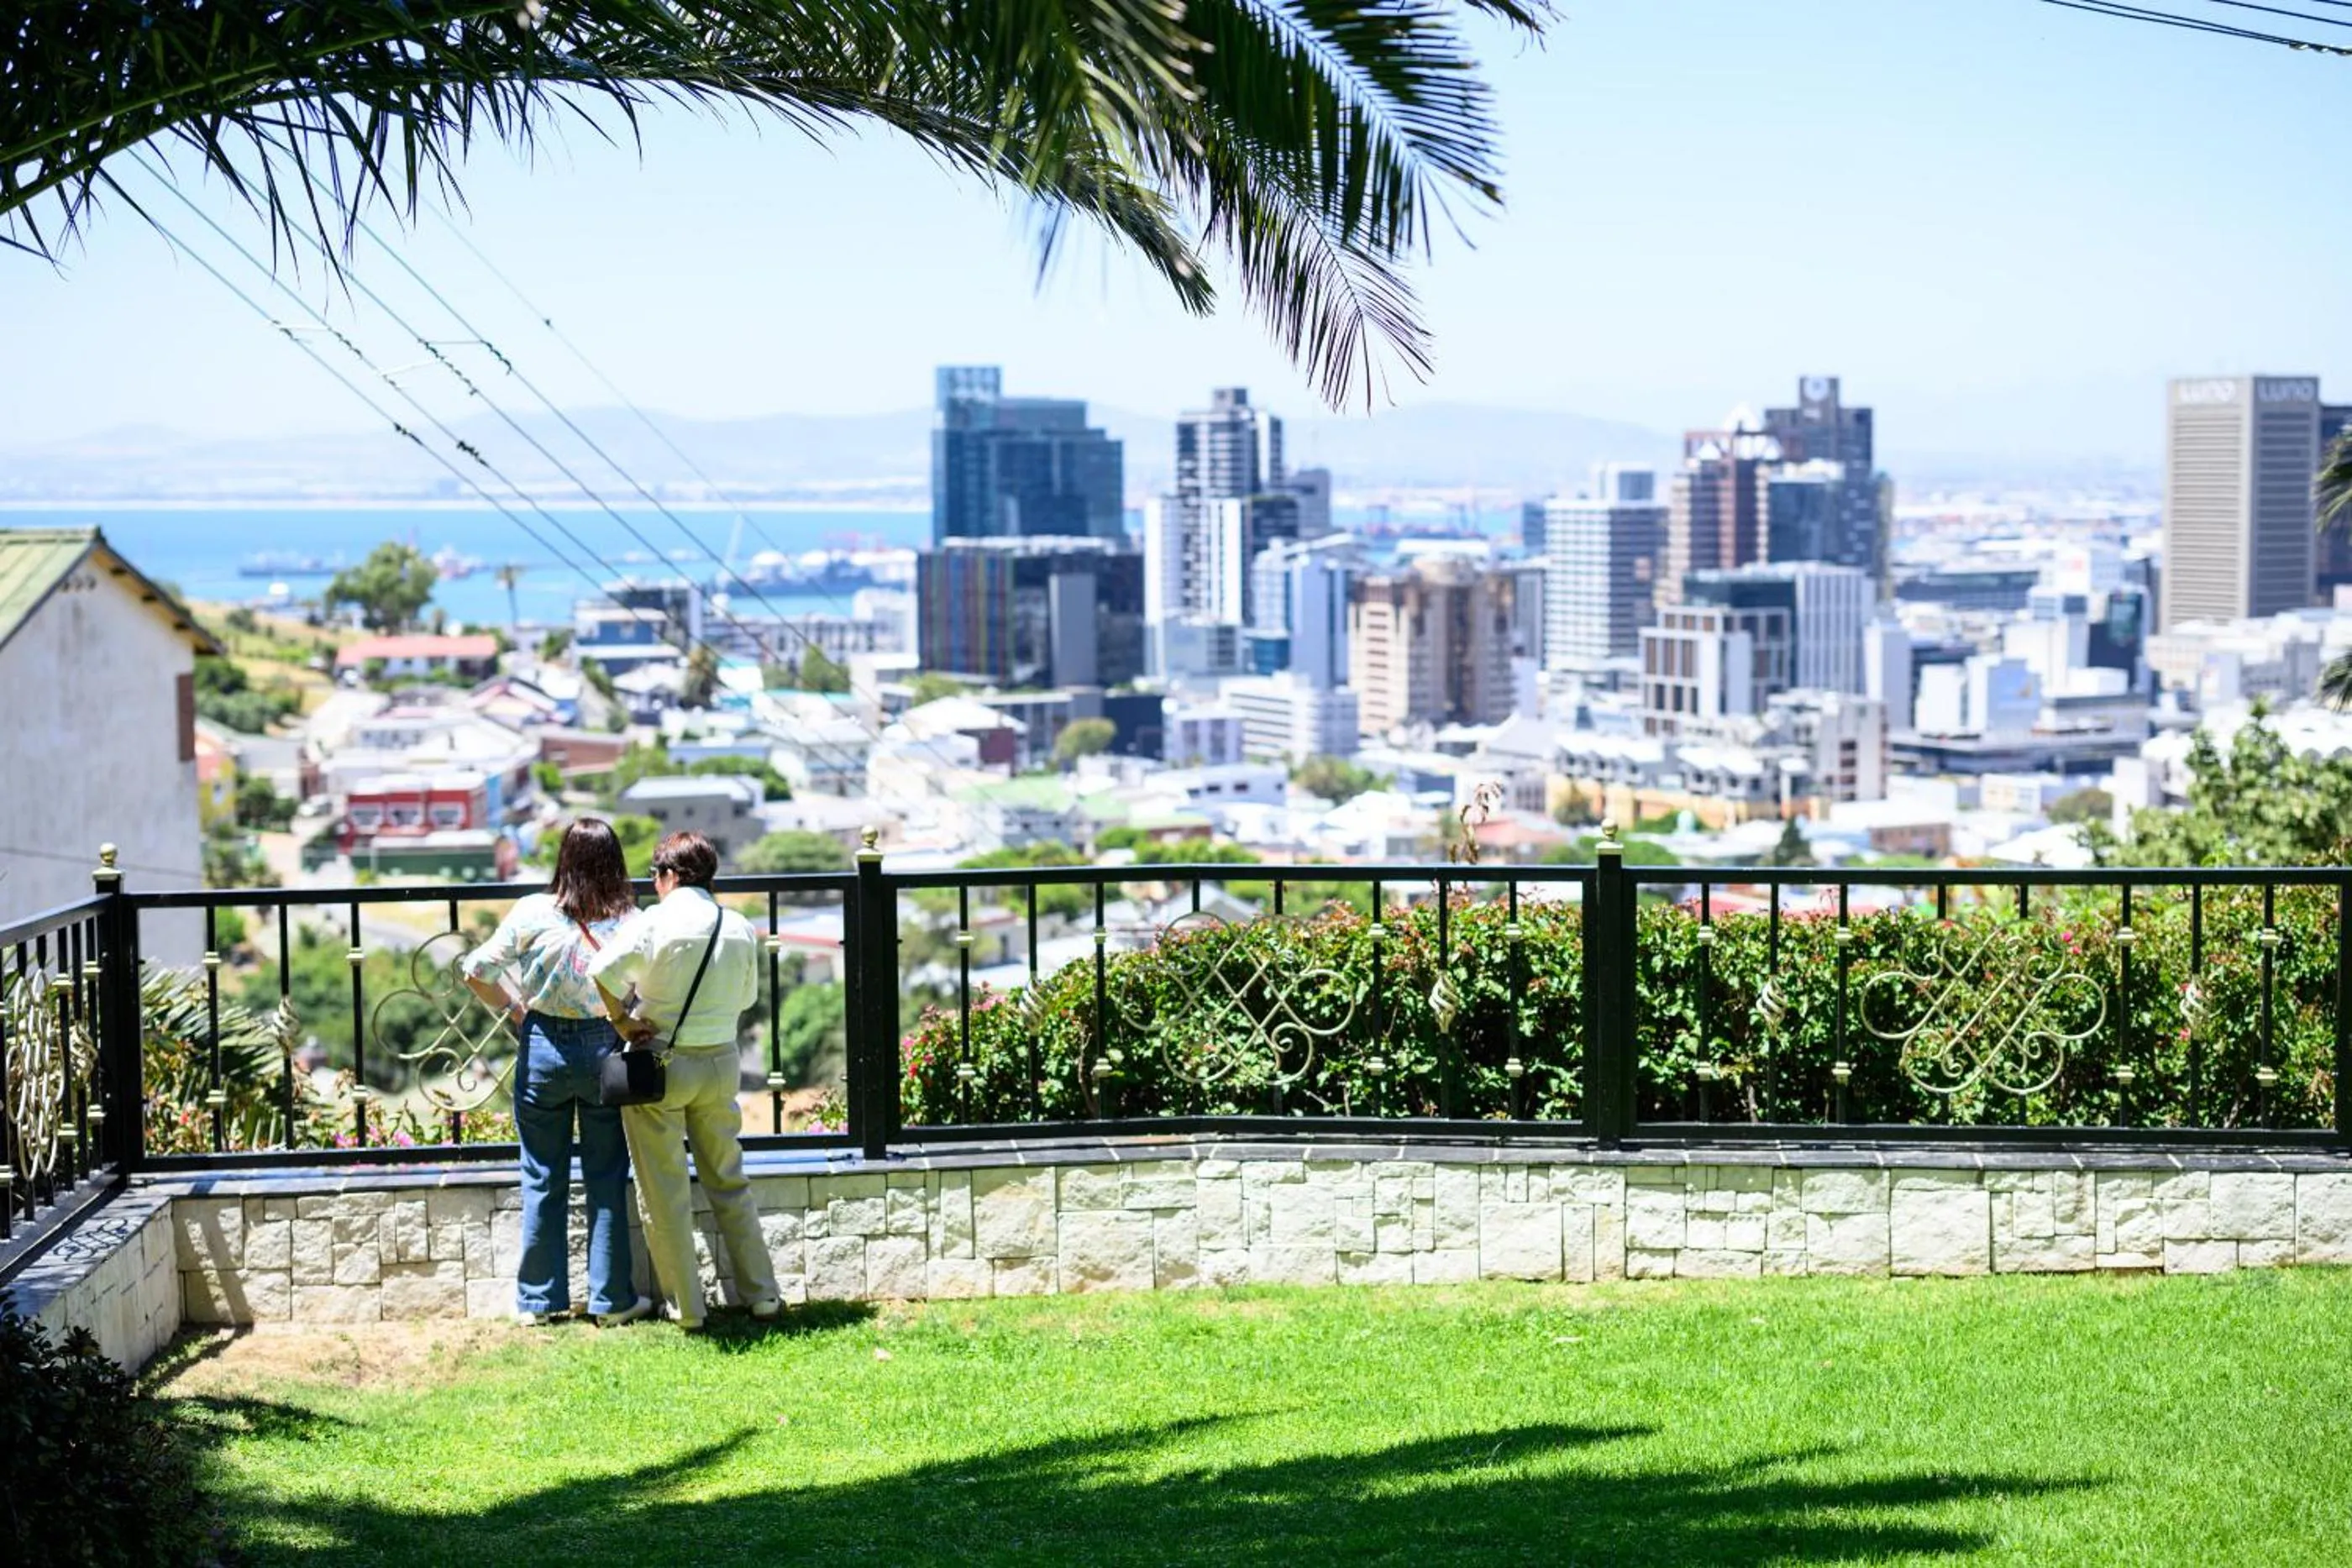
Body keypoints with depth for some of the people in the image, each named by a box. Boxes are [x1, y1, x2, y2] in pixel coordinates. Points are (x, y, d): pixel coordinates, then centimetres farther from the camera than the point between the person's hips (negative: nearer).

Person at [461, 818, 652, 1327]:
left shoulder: (534, 914, -10)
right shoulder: (631, 922, -9)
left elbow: (476, 972, -8)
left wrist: (512, 1008, 7)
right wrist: (625, 1023, 7)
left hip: (545, 1047, 0)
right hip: (605, 1049, 0)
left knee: (543, 1180, 10)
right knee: (607, 1179, 10)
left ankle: (538, 1299, 18)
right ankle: (612, 1299, 15)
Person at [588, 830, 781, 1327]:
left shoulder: (655, 922, -13)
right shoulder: (741, 929, 1)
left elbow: (604, 970, -27)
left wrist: (621, 1020, -12)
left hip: (659, 1063, -4)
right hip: (721, 1062, 4)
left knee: (664, 1193, 7)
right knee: (730, 1183, 18)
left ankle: (685, 1305, 12)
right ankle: (762, 1292, 20)